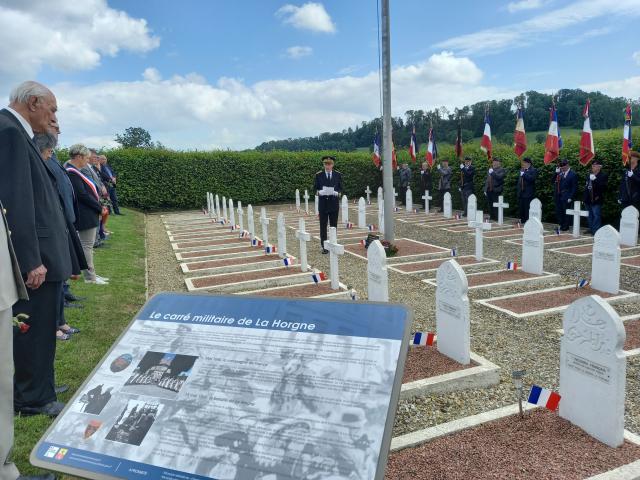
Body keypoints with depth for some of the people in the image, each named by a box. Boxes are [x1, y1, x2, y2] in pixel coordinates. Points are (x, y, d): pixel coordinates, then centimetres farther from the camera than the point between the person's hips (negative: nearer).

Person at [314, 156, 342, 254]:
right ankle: (324, 246, 6)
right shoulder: (318, 175, 3)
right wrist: (319, 192, -16)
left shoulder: (338, 175, 6)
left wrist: (338, 193, -12)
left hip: (334, 203, 1)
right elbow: (315, 188, 6)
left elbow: (340, 187, 10)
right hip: (323, 203, -1)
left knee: (334, 225, 6)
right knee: (323, 225, 1)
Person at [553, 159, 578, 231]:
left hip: (566, 197, -5)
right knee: (558, 212, 8)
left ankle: (565, 226, 11)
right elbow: (554, 181, 9)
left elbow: (574, 188, -7)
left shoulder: (573, 175, -5)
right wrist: (556, 173, -3)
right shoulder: (560, 173, 9)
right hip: (558, 196, 5)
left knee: (565, 212, 1)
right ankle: (560, 225, 18)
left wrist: (571, 197, -12)